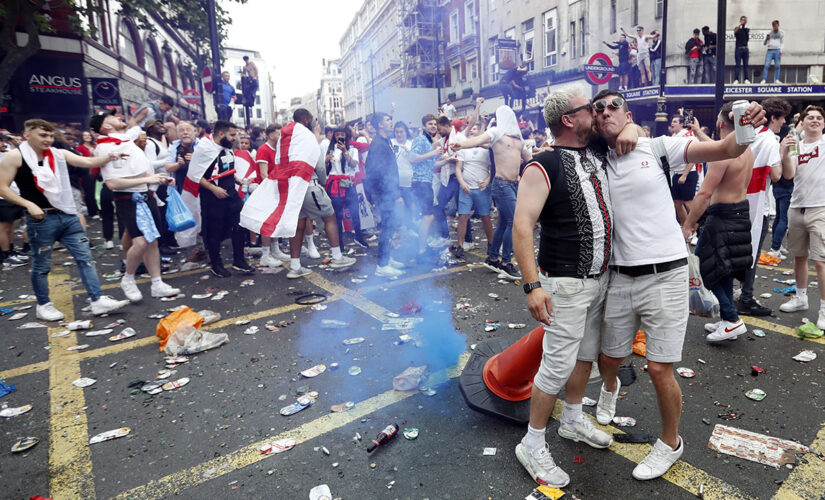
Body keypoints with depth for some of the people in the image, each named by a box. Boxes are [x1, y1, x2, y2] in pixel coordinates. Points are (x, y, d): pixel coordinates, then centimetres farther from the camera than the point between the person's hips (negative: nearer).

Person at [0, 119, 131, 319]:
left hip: (67, 215, 5)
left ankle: (98, 300, 0)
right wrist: (28, 204, -16)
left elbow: (88, 162, 0)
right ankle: (43, 305, 23)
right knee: (41, 265, 7)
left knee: (85, 257, 0)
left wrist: (110, 157, -18)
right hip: (41, 219, -5)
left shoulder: (59, 154, 10)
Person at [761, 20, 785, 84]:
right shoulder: (769, 33, 15)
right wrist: (766, 39, -5)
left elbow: (782, 43, 8)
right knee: (766, 65, -13)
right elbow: (764, 43, 17)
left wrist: (781, 51, -6)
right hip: (770, 50, 0)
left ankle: (776, 80, -4)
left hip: (777, 51, 0)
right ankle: (763, 80, -17)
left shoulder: (781, 33, 13)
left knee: (777, 66, -6)